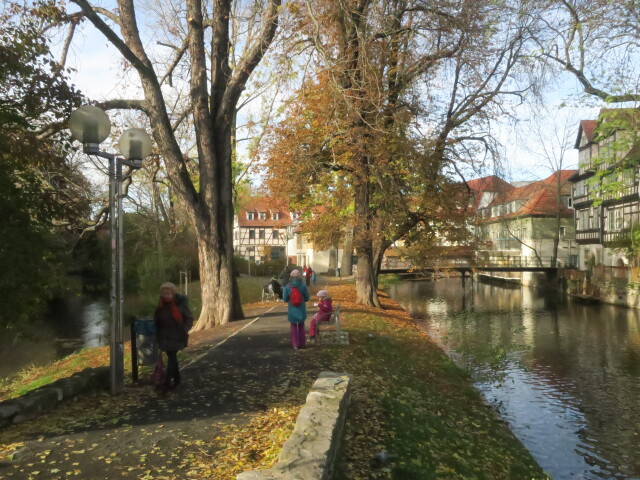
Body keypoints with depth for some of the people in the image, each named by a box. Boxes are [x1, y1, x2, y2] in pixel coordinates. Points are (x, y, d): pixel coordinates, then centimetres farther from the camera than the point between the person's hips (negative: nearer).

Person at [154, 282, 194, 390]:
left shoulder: (180, 304, -12)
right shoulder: (162, 305, 3)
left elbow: (189, 318, -6)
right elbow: (157, 320, 11)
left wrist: (185, 330, -18)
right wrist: (158, 335, 5)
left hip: (177, 336, -5)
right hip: (165, 336, 5)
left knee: (171, 357, -9)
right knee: (171, 357, 14)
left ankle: (167, 382, -4)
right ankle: (176, 379, 27)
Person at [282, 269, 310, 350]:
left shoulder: (287, 287, -13)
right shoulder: (303, 285, -12)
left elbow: (285, 299, -6)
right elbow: (307, 298, -5)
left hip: (292, 310, -1)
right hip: (301, 310, 1)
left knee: (294, 327, 13)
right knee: (301, 326, 18)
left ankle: (295, 344, 14)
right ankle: (302, 343, 24)